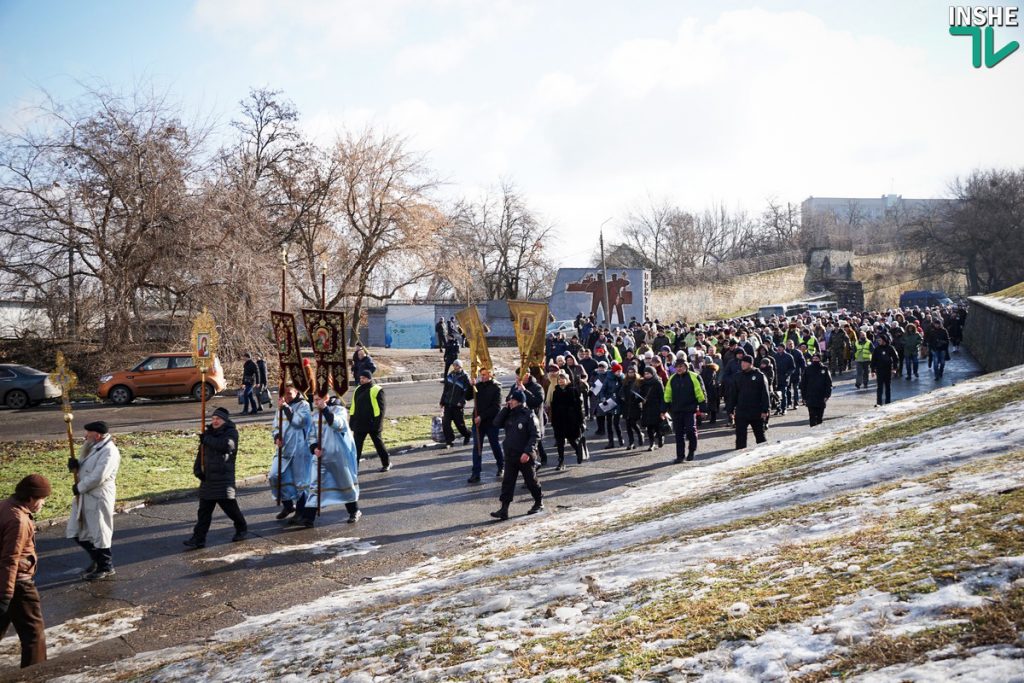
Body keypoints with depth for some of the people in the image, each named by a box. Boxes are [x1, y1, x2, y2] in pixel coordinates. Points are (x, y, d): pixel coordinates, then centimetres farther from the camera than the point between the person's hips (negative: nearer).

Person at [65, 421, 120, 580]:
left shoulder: (109, 451, -20)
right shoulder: (92, 447, 11)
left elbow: (98, 477, -26)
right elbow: (84, 468, 19)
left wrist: (79, 488, -14)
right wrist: (75, 465, -4)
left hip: (99, 498, -10)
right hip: (84, 497, 10)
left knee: (99, 533, 2)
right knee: (76, 532, 16)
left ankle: (106, 567, 18)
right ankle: (96, 558, 34)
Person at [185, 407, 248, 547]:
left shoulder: (231, 433, -4)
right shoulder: (209, 433, 15)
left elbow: (226, 445, -26)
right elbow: (201, 453, 17)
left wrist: (207, 439, -18)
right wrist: (198, 470, 2)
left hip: (224, 479, -6)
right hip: (207, 478, 6)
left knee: (229, 505, 1)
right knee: (204, 509, 4)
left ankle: (242, 529, 24)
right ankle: (198, 538, 5)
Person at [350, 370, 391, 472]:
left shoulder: (377, 390, -8)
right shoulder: (358, 390, 12)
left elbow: (381, 408, -11)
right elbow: (353, 407, 17)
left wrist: (377, 422, -16)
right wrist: (352, 421, 12)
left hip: (372, 424, -6)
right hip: (359, 424, 6)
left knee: (378, 444, 8)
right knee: (356, 445, 1)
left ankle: (386, 463, 24)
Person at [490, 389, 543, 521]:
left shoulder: (528, 415, -12)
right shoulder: (509, 415, 7)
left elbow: (535, 436, -14)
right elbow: (497, 423, -2)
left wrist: (528, 452, -21)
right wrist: (505, 409, -6)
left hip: (525, 456, -5)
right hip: (510, 455, 6)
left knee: (531, 480, 10)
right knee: (507, 482, 1)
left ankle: (539, 502, 30)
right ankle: (504, 509, 0)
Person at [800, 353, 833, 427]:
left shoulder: (824, 369, 5)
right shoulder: (807, 370, 5)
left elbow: (829, 383, 5)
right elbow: (803, 384, 8)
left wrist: (827, 395, -6)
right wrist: (804, 397, 3)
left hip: (821, 398, 1)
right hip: (810, 397, -1)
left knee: (820, 416, 8)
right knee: (812, 416, -8)